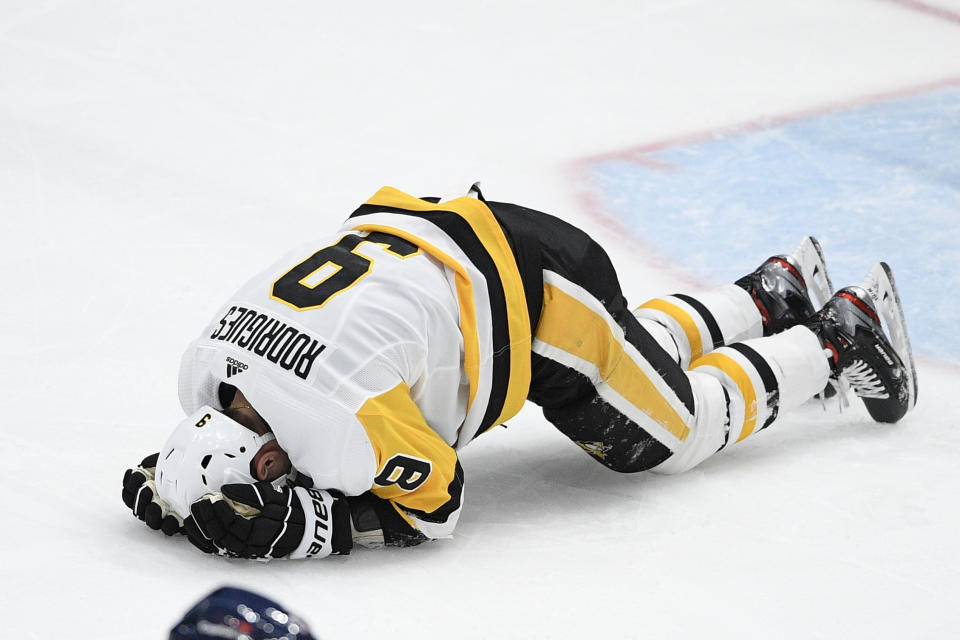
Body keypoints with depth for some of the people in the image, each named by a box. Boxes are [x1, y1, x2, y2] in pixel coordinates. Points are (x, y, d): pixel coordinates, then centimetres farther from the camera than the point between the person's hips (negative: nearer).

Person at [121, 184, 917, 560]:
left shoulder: (355, 425, -39)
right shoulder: (206, 368, -17)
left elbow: (433, 502, -22)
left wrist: (299, 525, -32)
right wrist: (172, 479, -11)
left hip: (536, 286, -7)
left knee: (670, 427, 12)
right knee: (646, 349, 30)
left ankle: (836, 340, 30)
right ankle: (771, 295, 51)